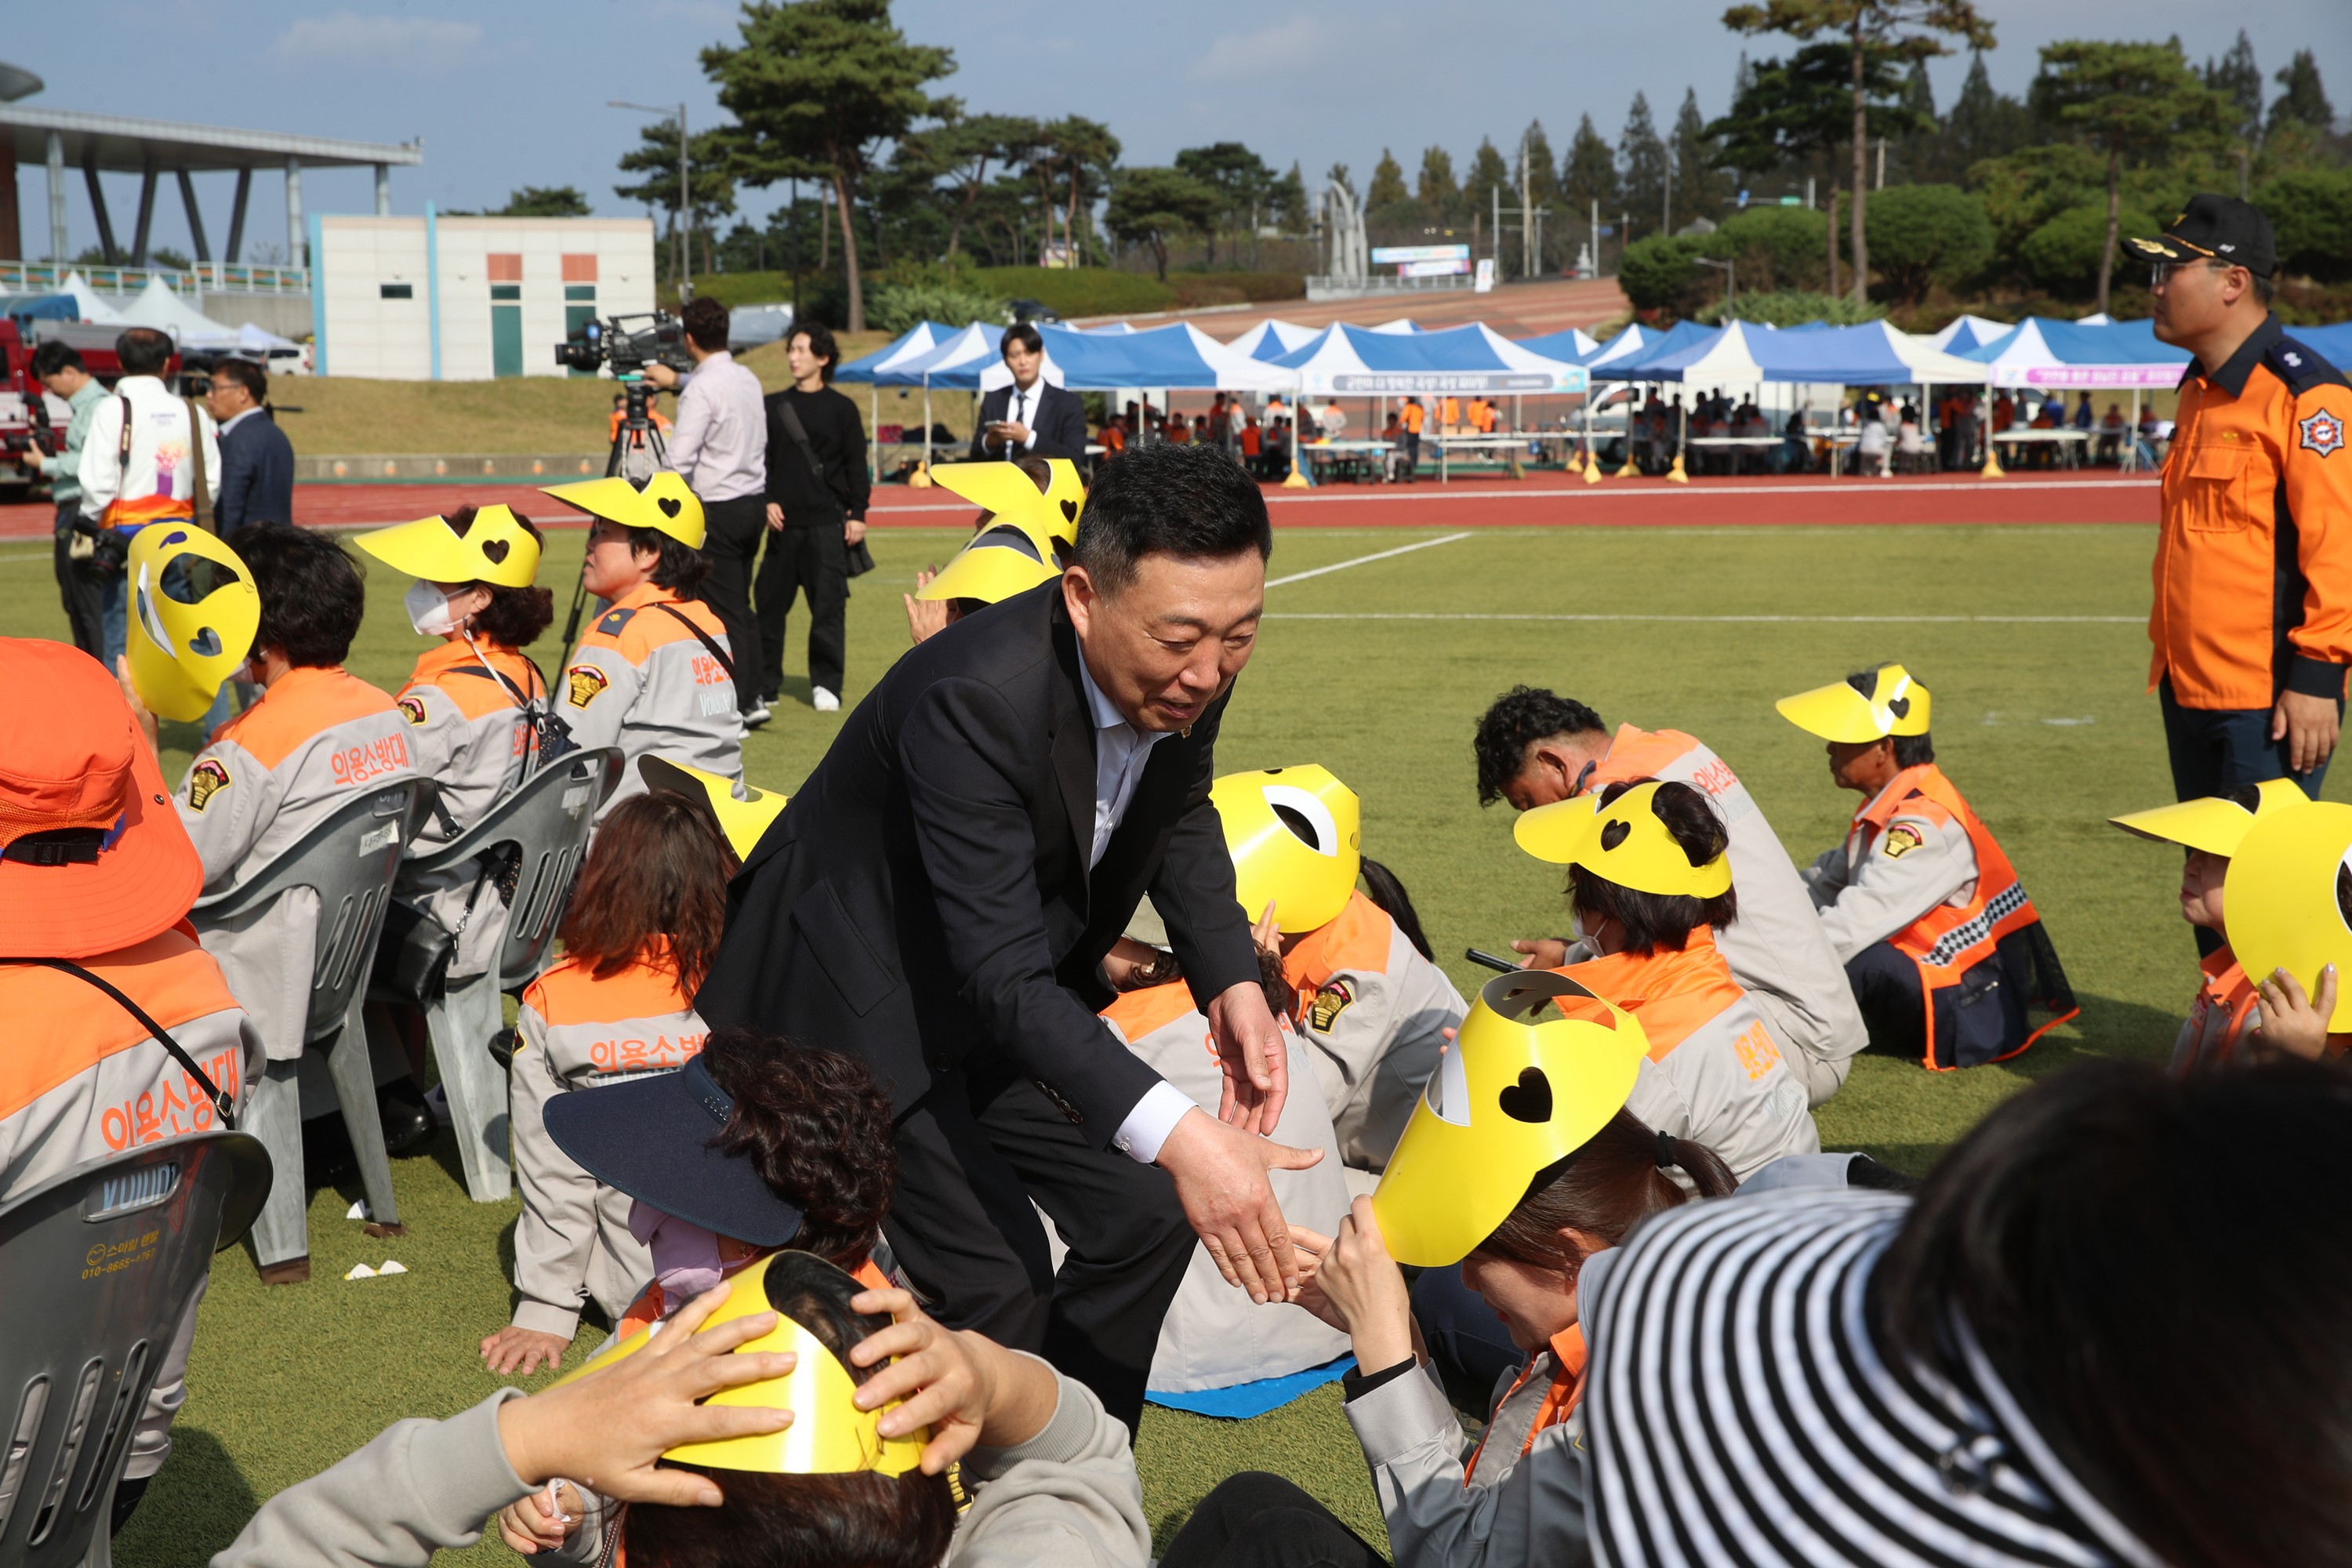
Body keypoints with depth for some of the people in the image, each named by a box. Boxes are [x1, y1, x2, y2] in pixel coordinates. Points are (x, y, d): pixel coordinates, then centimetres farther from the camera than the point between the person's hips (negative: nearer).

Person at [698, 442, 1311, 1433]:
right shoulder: (977, 699, -37)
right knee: (998, 1286, -16)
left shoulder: (1185, 675, -14)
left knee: (1145, 1217, 5)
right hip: (867, 1001, -7)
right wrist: (1179, 1136, -51)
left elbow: (1182, 813, 10)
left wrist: (1232, 983, -6)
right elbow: (1005, 974, -40)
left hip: (1010, 1003, 8)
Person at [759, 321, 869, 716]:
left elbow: (856, 465, 4)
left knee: (829, 605, -3)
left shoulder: (841, 408, 4)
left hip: (828, 522, -2)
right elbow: (761, 460, 12)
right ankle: (763, 684, 12)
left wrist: (857, 513, -3)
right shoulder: (774, 406, 11)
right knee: (770, 602, 3)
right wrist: (767, 500, -2)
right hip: (783, 521, 3)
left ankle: (826, 685, 5)